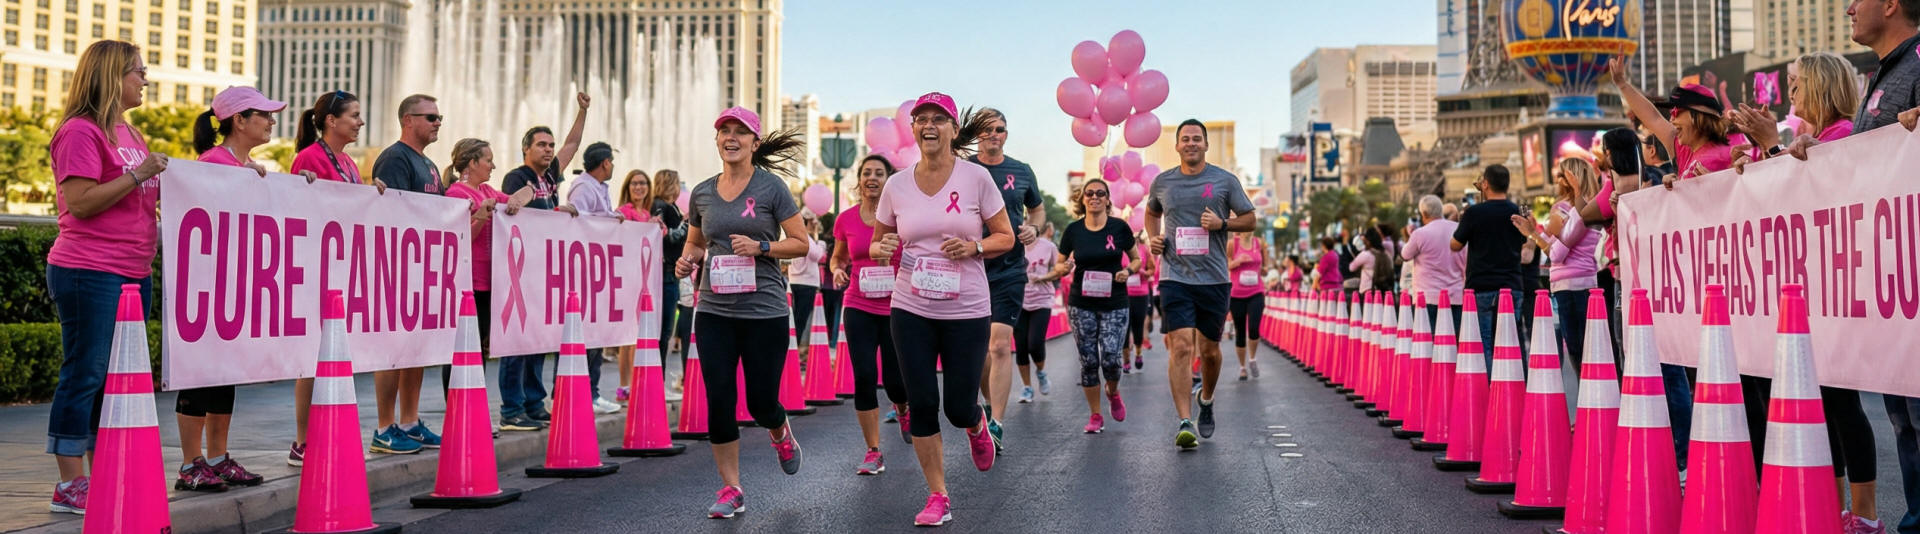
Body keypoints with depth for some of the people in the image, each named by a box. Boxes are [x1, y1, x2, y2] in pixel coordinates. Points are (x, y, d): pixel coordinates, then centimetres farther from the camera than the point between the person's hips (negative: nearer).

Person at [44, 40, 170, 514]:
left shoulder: (128, 134, 19)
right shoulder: (81, 131, -9)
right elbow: (81, 202, -17)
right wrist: (137, 175, -18)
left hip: (134, 273, 9)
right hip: (89, 273, -9)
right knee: (85, 375, -6)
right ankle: (70, 487, 0)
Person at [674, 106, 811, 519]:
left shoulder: (771, 187, -4)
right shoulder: (702, 193, 7)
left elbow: (801, 242, -2)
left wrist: (761, 246, -18)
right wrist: (688, 259, 0)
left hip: (764, 311, -3)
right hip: (714, 311, 3)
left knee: (761, 402, 2)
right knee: (719, 400, -1)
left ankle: (782, 436, 39)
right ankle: (731, 489, 11)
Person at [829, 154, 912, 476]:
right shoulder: (846, 220, 3)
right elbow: (838, 258, 17)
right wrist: (837, 270, -4)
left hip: (896, 309, -1)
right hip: (859, 308, 1)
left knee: (895, 381, 0)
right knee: (864, 377, -7)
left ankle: (903, 410, 40)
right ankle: (874, 453, 4)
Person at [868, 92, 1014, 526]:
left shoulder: (976, 177, -6)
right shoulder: (897, 185, 1)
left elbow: (1005, 237, 1)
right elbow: (877, 242, 13)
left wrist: (974, 247, -18)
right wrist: (882, 249, -11)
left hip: (967, 311, -2)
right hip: (912, 310, 2)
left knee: (959, 408, 3)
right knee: (922, 404, 0)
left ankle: (977, 426, 42)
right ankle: (938, 497, 15)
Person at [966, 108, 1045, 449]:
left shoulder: (1021, 172, 6)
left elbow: (1037, 209, 21)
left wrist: (1033, 228, 1)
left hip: (1009, 270, -1)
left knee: (1000, 345, -12)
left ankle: (995, 423, -11)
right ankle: (992, 404, 32)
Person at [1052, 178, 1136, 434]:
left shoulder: (1119, 227, -2)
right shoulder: (1073, 230, 1)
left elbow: (1136, 259, 11)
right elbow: (1058, 265, 10)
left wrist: (1127, 271, -9)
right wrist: (1064, 268, -12)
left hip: (1114, 304, -1)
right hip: (1081, 305, 1)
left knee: (1110, 359, -10)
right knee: (1088, 361, 2)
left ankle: (1113, 393, 24)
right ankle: (1095, 416, 15)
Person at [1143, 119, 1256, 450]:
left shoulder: (1225, 181, 3)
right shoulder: (1162, 182, 8)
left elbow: (1249, 220, 8)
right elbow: (1152, 213, 28)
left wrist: (1222, 223, -10)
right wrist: (1153, 238, 8)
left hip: (1214, 279, 0)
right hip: (1175, 278, 0)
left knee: (1209, 349, 9)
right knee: (1180, 346, -13)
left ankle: (1206, 400, 39)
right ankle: (1184, 423, -14)